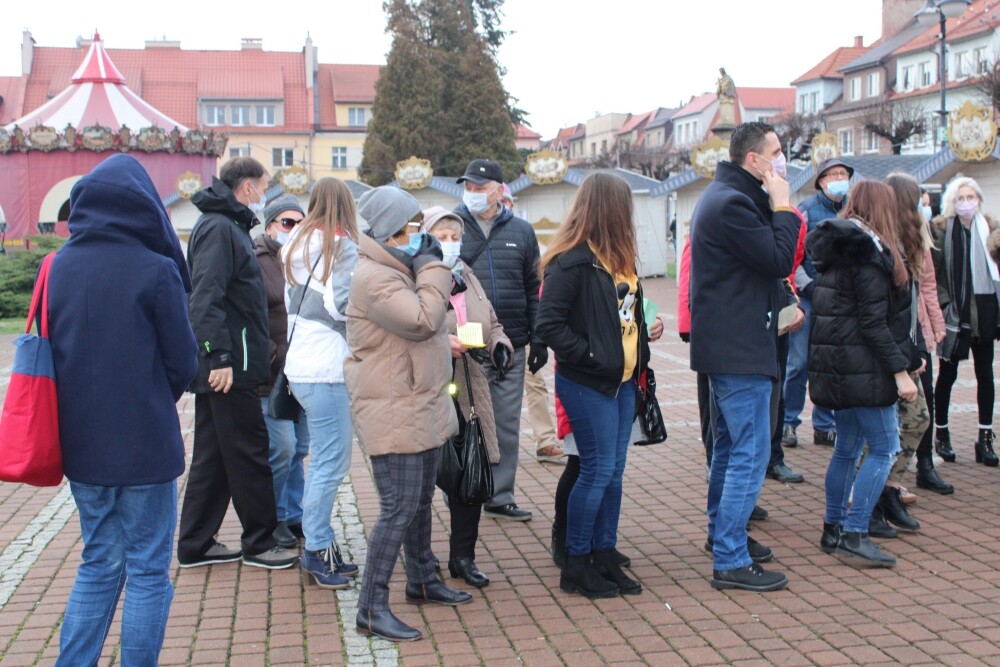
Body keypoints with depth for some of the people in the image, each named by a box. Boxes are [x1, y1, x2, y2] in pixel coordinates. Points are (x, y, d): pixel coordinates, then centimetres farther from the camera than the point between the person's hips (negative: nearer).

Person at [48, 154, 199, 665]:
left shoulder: (58, 267, -1)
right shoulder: (155, 270, -14)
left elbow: (46, 350, 8)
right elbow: (183, 360, -8)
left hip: (80, 444, 5)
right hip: (145, 445, -5)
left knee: (99, 565, 19)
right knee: (147, 571, 8)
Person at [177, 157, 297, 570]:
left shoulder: (227, 227, 19)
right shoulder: (219, 228, -13)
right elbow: (207, 296, -23)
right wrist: (220, 357, -25)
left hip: (224, 365, 10)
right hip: (227, 366, -10)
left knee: (213, 455, 13)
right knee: (249, 452, -1)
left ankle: (196, 545, 20)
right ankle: (259, 543, 9)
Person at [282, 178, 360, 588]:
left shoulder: (296, 243, 15)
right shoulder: (342, 245, -9)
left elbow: (290, 301, 16)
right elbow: (342, 304, -15)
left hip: (301, 364, 9)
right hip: (325, 368, -9)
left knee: (324, 460, 14)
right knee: (331, 462, -3)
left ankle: (321, 546, 19)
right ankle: (317, 551, 3)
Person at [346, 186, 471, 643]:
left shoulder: (400, 270, 16)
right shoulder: (373, 277, -18)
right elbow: (421, 320, -26)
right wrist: (434, 268, -15)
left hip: (423, 407, 10)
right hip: (393, 413, -10)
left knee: (421, 501, 20)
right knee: (399, 508, -10)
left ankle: (422, 581, 35)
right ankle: (371, 608, -2)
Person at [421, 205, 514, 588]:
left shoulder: (468, 279, 17)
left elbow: (492, 324, 22)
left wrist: (500, 346, 3)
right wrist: (439, 342, -27)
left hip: (469, 396, 7)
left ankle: (463, 556, 23)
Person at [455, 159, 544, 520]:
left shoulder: (521, 231, 9)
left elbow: (534, 288, 11)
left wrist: (538, 340, 6)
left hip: (511, 346, 3)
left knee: (507, 425, 9)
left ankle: (500, 496, 20)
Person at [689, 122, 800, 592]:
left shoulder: (725, 197, 16)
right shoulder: (733, 204, -19)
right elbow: (779, 260, -20)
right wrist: (783, 206, -11)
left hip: (725, 344, 11)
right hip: (740, 347, -11)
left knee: (730, 445, 22)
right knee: (750, 453, -9)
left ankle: (722, 532, 35)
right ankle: (730, 562, -5)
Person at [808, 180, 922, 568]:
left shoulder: (837, 247, 14)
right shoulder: (868, 250, -13)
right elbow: (873, 322, -18)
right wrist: (900, 371, -17)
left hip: (834, 368, 9)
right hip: (863, 368, -9)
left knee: (847, 447, 15)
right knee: (884, 448, -4)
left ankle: (833, 530, 20)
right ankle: (853, 535, -7)